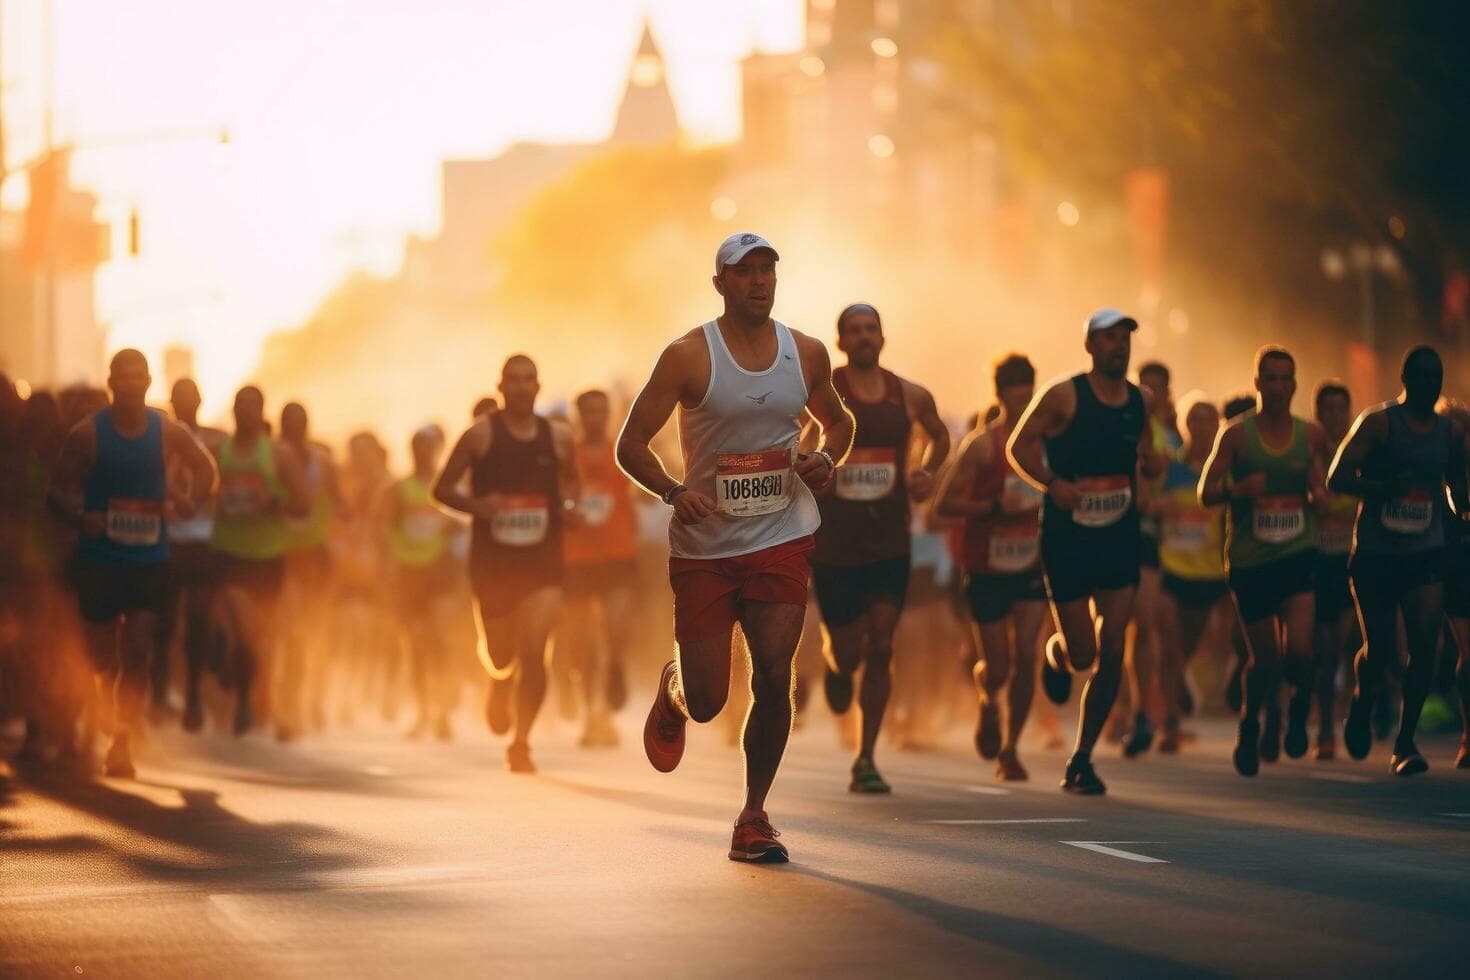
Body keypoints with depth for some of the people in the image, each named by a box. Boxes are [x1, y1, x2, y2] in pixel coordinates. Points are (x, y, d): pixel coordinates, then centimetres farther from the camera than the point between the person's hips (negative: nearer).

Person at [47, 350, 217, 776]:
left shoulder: (169, 433, 3)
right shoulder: (87, 433, -3)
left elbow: (206, 469, 18)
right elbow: (58, 488, -1)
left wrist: (192, 501, -2)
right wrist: (81, 516, -21)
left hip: (149, 559, 1)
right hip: (98, 559, -1)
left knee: (138, 652, -11)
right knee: (102, 656, 4)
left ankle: (122, 745, -11)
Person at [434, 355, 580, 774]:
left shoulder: (558, 436, 4)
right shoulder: (481, 434, -4)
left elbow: (571, 481, 23)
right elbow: (442, 489, 0)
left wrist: (571, 505, 1)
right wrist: (476, 505, -19)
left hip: (542, 559, 1)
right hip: (492, 560, -1)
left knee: (534, 652, -15)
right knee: (501, 655, 9)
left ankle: (520, 742, -1)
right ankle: (499, 690, 48)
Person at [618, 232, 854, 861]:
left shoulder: (807, 354, 5)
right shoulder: (690, 357, -7)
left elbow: (838, 421, 24)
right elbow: (630, 445, -6)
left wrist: (827, 458, 1)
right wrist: (674, 493, -24)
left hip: (782, 541, 2)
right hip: (704, 544, -2)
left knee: (773, 678, -10)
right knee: (707, 701, 1)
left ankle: (754, 816, 4)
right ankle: (673, 692, 40)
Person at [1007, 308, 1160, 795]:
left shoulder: (1138, 402, 7)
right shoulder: (1063, 397, -8)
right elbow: (1018, 447, -4)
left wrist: (1147, 463, -1)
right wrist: (1052, 483, -20)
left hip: (1119, 538, 4)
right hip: (1067, 538, -4)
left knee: (1111, 652, -7)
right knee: (1082, 654, -1)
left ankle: (1081, 761, 1)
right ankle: (1055, 654, 39)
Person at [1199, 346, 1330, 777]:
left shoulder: (1311, 435, 5)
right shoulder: (1237, 434, -3)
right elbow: (1206, 493, -5)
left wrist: (1319, 495, -8)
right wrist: (1239, 489, -26)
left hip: (1299, 554, 1)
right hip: (1249, 560, -1)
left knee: (1298, 649, -17)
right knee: (1265, 660, 5)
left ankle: (1299, 710, 15)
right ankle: (1250, 722, 35)